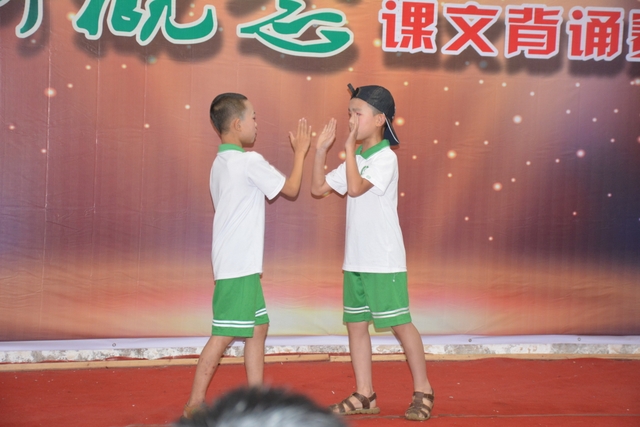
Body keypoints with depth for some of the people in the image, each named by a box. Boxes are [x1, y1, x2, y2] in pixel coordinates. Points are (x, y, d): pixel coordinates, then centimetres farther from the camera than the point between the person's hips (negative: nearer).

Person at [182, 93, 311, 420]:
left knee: (258, 326, 14)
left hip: (240, 264, 10)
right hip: (239, 264, -9)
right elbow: (291, 189, -6)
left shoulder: (220, 163, 14)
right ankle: (195, 403, 1)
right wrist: (300, 152, 3)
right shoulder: (249, 161, -13)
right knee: (225, 333, -5)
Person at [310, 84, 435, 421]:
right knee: (355, 324, 9)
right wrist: (321, 150, 6)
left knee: (399, 324, -1)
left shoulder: (385, 158, -12)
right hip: (355, 260, 8)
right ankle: (364, 395, 18)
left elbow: (355, 188, -25)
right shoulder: (355, 161, 13)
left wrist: (349, 146, -19)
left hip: (384, 261, -8)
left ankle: (423, 391, 13)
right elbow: (318, 188, 15)